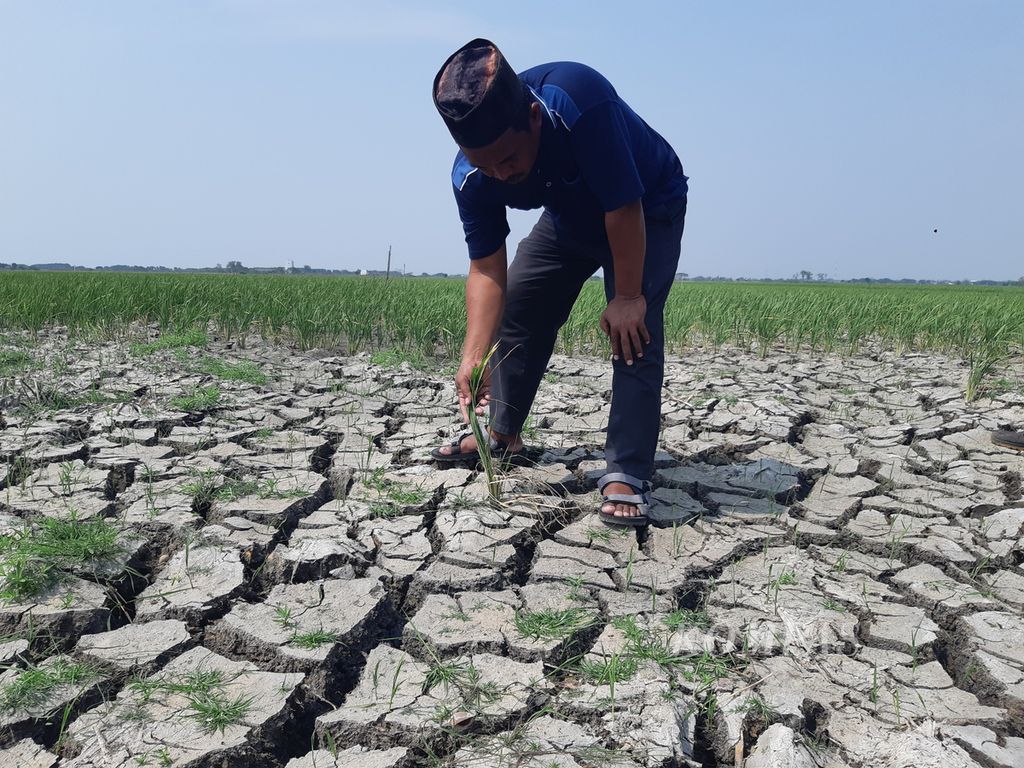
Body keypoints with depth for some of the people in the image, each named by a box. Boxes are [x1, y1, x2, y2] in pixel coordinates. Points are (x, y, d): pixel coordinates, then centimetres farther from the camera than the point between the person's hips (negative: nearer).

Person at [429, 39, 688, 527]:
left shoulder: (578, 101, -42)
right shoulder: (471, 177, -24)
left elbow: (623, 207, -35)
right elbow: (487, 270, -21)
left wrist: (627, 297, -28)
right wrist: (473, 356, -31)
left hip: (648, 209, -5)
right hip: (570, 217, 5)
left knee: (633, 327, -23)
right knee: (516, 306, 6)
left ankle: (627, 473, -19)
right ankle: (502, 433, 24)